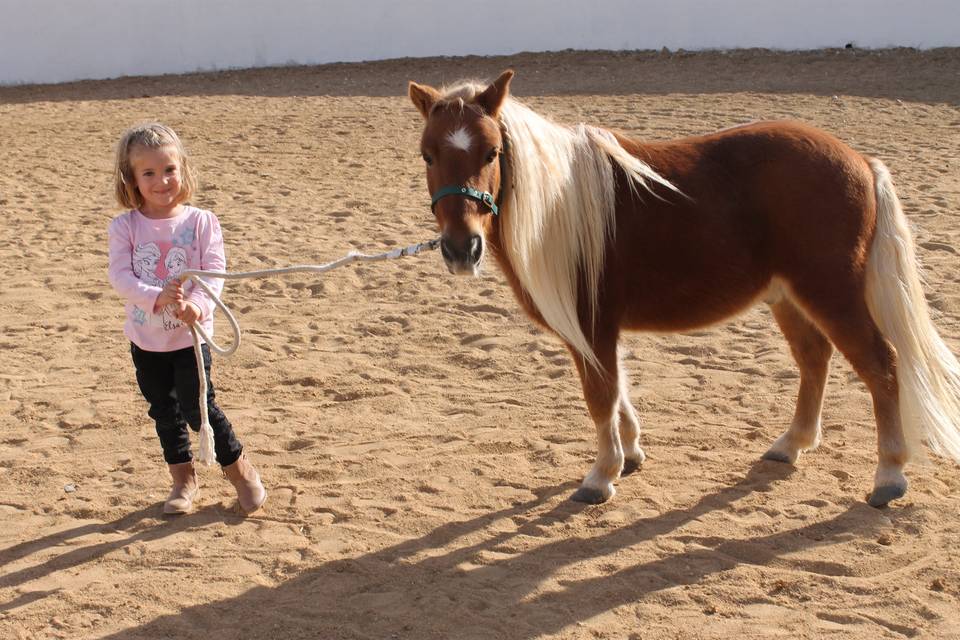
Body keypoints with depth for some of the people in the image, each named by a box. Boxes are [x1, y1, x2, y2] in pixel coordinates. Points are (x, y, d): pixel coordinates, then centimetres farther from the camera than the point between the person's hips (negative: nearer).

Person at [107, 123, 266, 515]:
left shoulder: (200, 222, -8)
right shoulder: (125, 227, -5)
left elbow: (214, 272, -13)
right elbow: (120, 276, -15)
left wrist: (197, 304, -33)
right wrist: (157, 297, -34)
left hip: (190, 335, -3)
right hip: (146, 337, 3)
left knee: (198, 407, -5)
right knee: (164, 411, 15)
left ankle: (239, 469, 15)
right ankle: (183, 478, 32)